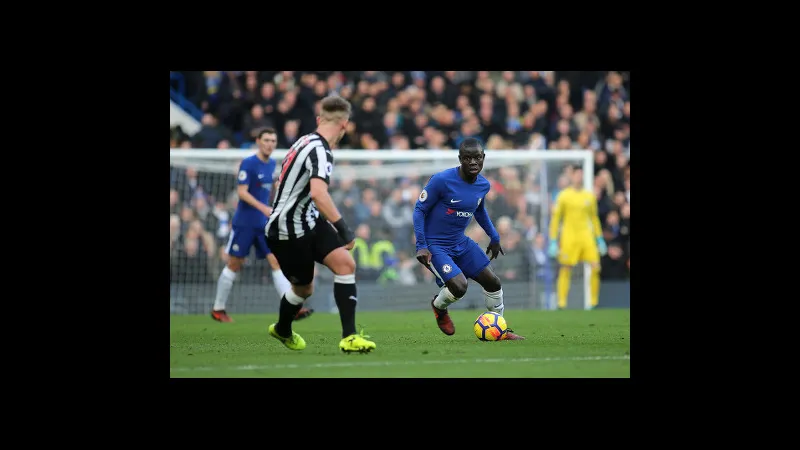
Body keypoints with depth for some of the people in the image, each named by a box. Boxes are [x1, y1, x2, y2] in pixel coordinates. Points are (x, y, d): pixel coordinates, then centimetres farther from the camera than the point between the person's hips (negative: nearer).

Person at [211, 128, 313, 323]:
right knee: (234, 265, 1)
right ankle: (217, 309, 15)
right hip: (244, 224, -6)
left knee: (277, 261, -6)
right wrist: (263, 208, -29)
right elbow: (242, 192, -19)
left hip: (264, 224, 6)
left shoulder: (272, 164, 9)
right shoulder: (248, 163, -12)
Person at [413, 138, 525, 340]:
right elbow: (419, 209, -13)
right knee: (459, 286, -23)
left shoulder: (483, 185, 0)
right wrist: (421, 246, -20)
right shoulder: (442, 180, -21)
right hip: (435, 246, -7)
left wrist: (494, 237, 22)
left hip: (461, 243, 7)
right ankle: (438, 305, 13)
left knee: (493, 282, 3)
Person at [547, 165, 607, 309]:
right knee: (565, 269, -4)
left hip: (586, 236, 4)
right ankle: (561, 303, -1)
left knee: (595, 267, -6)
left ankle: (594, 302, 3)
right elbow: (555, 219, 1)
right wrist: (553, 241, -4)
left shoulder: (590, 196, 11)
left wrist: (600, 239, 18)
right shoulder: (564, 196, 0)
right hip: (569, 236, -4)